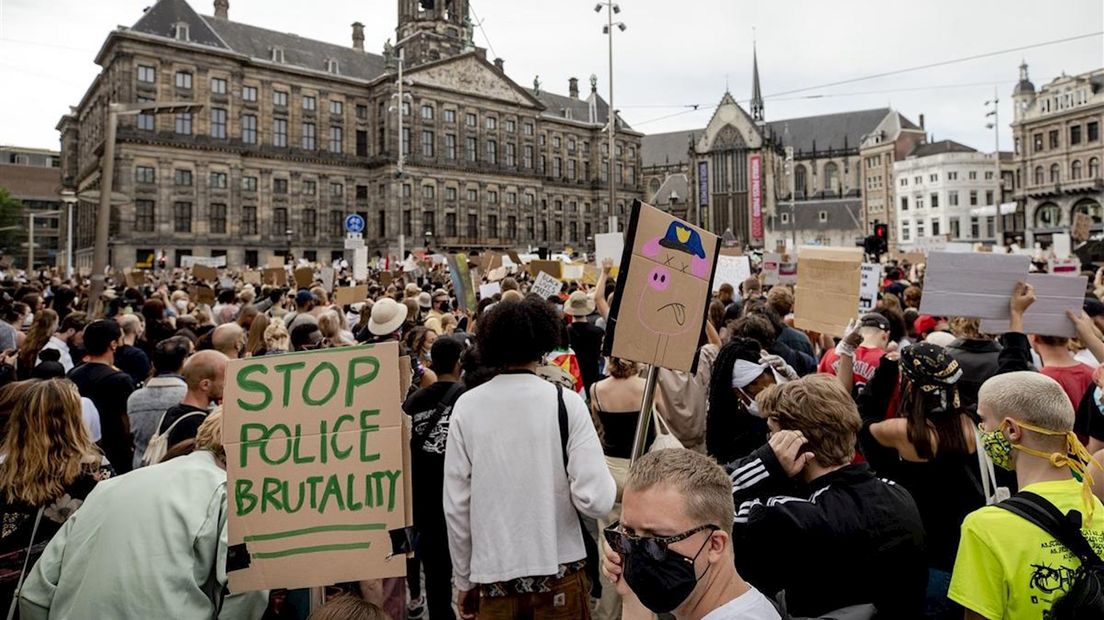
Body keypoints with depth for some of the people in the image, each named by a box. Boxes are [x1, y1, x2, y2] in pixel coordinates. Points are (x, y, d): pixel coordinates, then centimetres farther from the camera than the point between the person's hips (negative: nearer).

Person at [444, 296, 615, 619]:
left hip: (493, 573, 1)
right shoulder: (565, 402, -11)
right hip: (558, 571, -1)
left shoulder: (467, 406, -7)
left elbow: (455, 505, -5)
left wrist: (464, 579, 8)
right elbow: (596, 500, -16)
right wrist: (609, 483, 6)